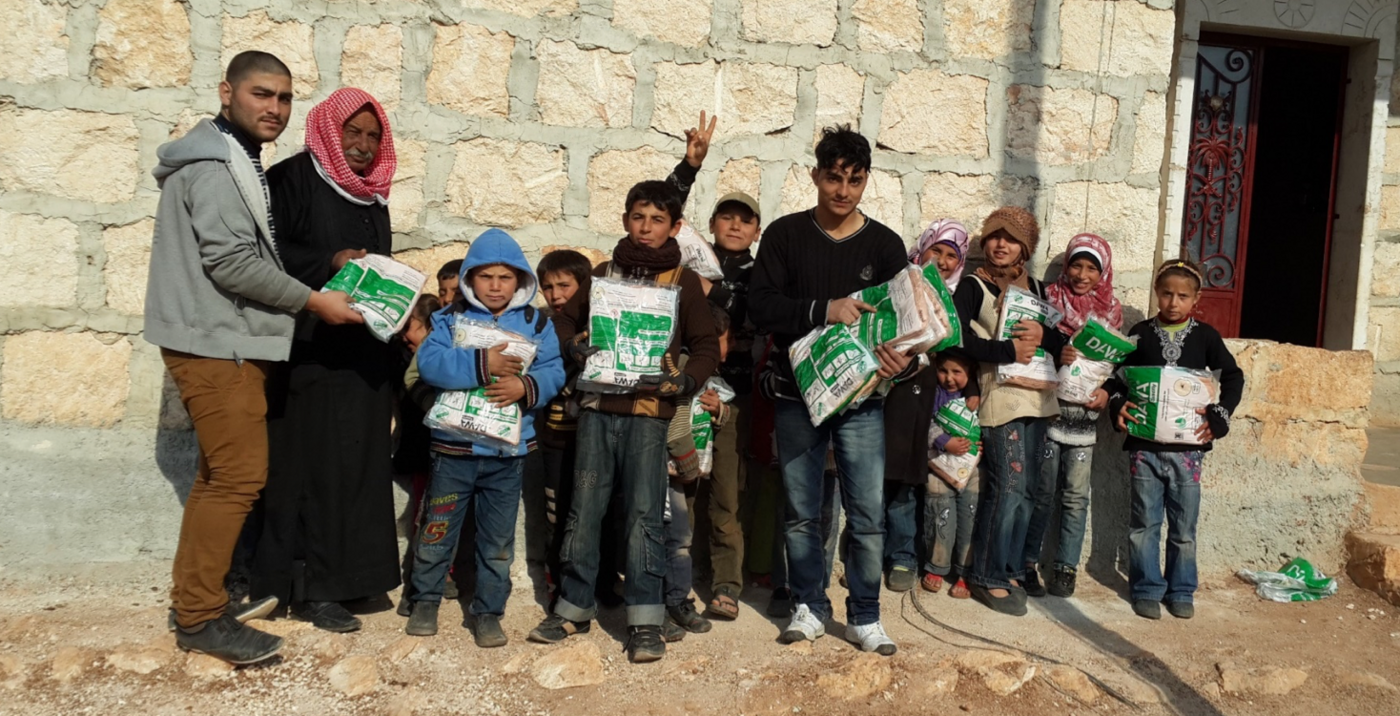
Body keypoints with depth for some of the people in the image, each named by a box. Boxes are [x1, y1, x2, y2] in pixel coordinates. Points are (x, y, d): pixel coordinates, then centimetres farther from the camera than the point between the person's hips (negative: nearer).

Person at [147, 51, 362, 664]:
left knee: (220, 476, 14)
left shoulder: (235, 162, 19)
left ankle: (195, 602, 23)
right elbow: (232, 261, -21)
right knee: (240, 476, -9)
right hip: (217, 344, -10)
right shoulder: (216, 163, -12)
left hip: (224, 343, 10)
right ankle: (200, 618, 0)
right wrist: (314, 301, -14)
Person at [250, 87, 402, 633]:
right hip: (312, 352, -7)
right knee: (314, 464, -5)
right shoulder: (293, 178, -2)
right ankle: (312, 588, 2)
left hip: (365, 354, 7)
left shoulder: (373, 195, 20)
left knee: (361, 461, 7)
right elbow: (270, 254, -12)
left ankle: (347, 576, 15)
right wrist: (329, 263, -22)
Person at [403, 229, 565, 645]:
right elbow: (429, 362, -17)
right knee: (438, 531, 10)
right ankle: (425, 599, 30)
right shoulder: (450, 319, -1)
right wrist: (481, 364, -26)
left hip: (509, 451, 1)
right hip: (454, 445, -1)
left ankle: (488, 612, 24)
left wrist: (525, 386, -24)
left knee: (498, 539, 11)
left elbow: (554, 373, -4)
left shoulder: (536, 323, 4)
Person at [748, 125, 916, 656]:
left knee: (868, 515, -1)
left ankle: (865, 616, 16)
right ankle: (810, 607, 25)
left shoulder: (885, 244, 5)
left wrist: (903, 361, -18)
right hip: (797, 394, 0)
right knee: (801, 513, 9)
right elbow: (760, 305, -9)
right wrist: (825, 310, -21)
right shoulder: (786, 234, 2)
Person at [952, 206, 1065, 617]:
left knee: (1025, 489, 8)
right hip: (1001, 396, -6)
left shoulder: (1037, 288, 17)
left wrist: (1043, 336, -11)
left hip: (1038, 398, 6)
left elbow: (1064, 341, 10)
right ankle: (988, 577, 0)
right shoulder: (973, 287, 0)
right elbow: (960, 337, -16)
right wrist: (1009, 350, -16)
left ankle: (1010, 570, 20)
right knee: (1008, 487, -10)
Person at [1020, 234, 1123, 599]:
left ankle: (1065, 568, 16)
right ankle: (1026, 565, 11)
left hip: (1085, 415, 3)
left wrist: (1108, 392, -4)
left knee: (1076, 496, 6)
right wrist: (1055, 357, -20)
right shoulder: (1049, 300, 1)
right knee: (1041, 492, 0)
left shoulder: (1111, 312, 10)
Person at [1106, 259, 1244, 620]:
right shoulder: (1141, 333, 3)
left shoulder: (1205, 336, 4)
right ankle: (1146, 589, 17)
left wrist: (1218, 418, -9)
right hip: (1144, 445, 0)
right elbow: (1116, 375, 6)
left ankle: (1181, 591, 22)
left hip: (1188, 446, 0)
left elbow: (1233, 378, 4)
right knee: (1144, 523, 5)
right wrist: (1119, 406, -12)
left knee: (1184, 527, 8)